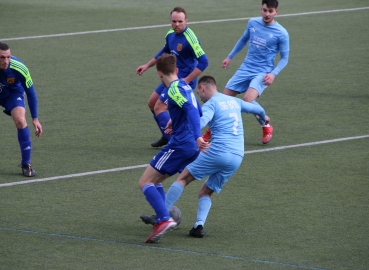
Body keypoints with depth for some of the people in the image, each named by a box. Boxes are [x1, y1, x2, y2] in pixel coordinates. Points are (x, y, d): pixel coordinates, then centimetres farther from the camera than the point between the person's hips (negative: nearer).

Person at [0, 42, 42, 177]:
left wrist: (35, 119, -15)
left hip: (13, 93, -1)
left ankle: (26, 164, -11)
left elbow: (30, 93, -17)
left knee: (20, 121, -23)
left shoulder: (19, 68, -33)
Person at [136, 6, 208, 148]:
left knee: (159, 108, -12)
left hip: (183, 80, -9)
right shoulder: (170, 34, 1)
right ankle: (167, 136, 30)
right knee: (152, 103, 18)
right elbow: (164, 52, 21)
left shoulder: (190, 38, -25)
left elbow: (203, 61, -26)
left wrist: (187, 80, -26)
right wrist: (147, 65, 21)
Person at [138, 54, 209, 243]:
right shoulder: (184, 86, 16)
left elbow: (192, 110, -28)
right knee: (155, 181, 21)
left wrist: (197, 136, -36)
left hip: (180, 145, -9)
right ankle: (162, 218, 12)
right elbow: (197, 111, 29)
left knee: (145, 183, -8)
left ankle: (164, 219, -25)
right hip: (192, 147, 9)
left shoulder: (174, 89, -12)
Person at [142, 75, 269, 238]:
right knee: (206, 192, 15)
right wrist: (263, 117, 60)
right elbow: (256, 108, 39)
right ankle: (199, 225, -7)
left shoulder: (211, 104, 0)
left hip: (217, 151, -7)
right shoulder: (235, 101, 21)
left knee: (183, 178, 4)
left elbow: (203, 120, -22)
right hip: (237, 158, 7)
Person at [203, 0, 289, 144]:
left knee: (248, 99, -28)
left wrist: (273, 74, -18)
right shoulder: (252, 23, 2)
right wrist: (230, 57, 24)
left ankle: (266, 127, -4)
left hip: (262, 73, -5)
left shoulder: (281, 33, -11)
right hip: (245, 69, 5)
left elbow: (284, 58, -4)